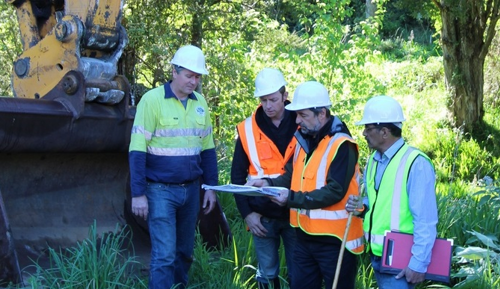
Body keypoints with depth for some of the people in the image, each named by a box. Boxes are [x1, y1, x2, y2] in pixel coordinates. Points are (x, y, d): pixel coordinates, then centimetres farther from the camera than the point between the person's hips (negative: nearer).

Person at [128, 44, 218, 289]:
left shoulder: (200, 103, 6)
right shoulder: (152, 99, -12)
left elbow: (207, 148, 15)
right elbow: (137, 150, -12)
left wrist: (211, 186, 10)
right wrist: (138, 194, -15)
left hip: (191, 189, 6)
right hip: (161, 190, -6)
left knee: (184, 252, 14)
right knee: (164, 255, -7)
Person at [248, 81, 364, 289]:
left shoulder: (341, 145, -18)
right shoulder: (303, 139, 8)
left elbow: (335, 192, -24)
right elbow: (293, 177, 14)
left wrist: (293, 198, -26)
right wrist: (269, 183, -5)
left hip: (334, 239, -8)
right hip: (305, 236, 8)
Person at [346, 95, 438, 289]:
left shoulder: (416, 163, -16)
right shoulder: (374, 161, 9)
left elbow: (425, 221, -18)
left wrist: (419, 263, -19)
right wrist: (362, 206, 1)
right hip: (376, 254, 8)